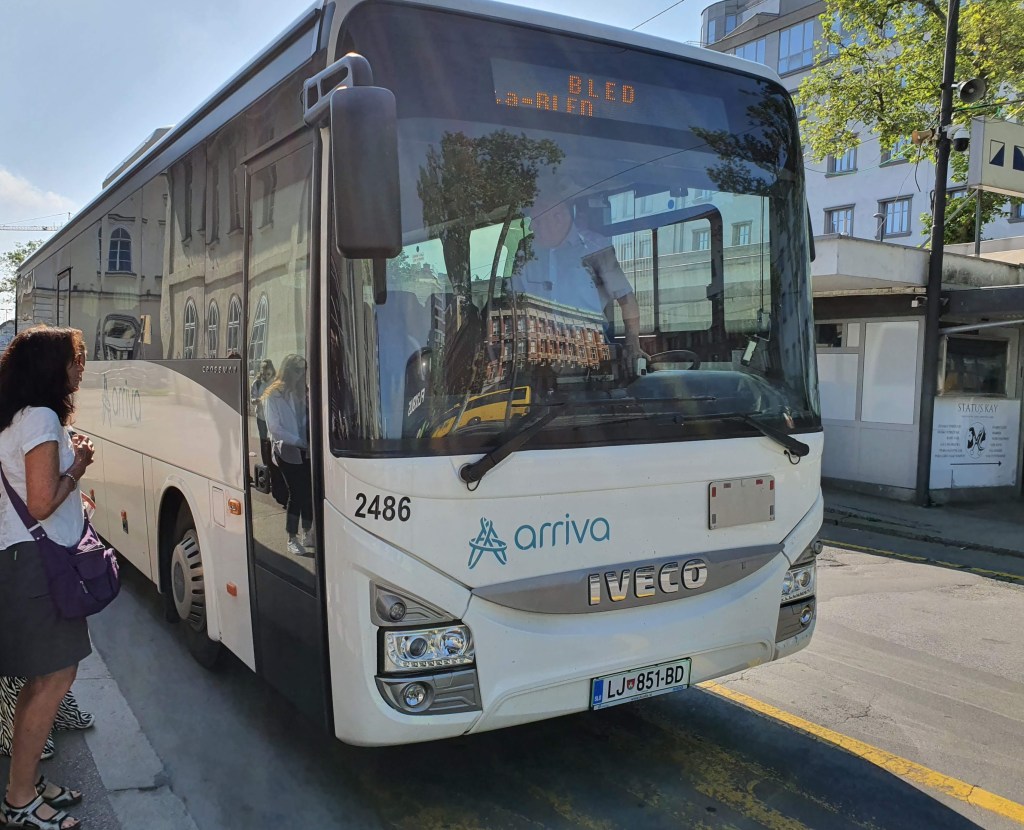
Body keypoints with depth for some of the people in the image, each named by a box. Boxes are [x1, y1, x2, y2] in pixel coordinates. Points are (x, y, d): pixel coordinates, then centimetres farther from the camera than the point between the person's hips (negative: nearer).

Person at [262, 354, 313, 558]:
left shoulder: (302, 393, 6)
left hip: (305, 450, 5)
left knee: (309, 491, 5)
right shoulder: (273, 395, -8)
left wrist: (308, 441, -11)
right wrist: (298, 441, -15)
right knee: (296, 493, -4)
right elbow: (274, 428, -11)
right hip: (287, 451, -5)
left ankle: (307, 534, 20)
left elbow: (308, 420, 6)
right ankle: (292, 539, 9)